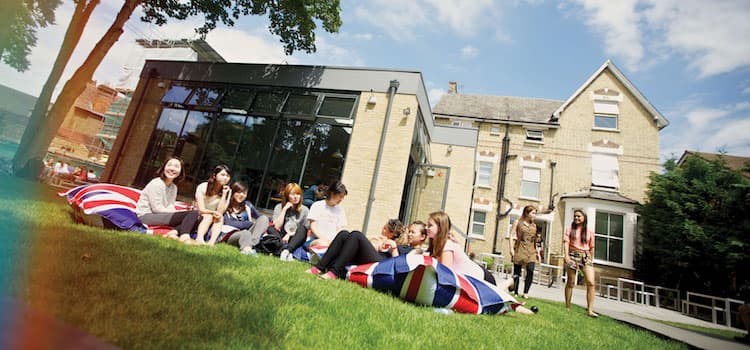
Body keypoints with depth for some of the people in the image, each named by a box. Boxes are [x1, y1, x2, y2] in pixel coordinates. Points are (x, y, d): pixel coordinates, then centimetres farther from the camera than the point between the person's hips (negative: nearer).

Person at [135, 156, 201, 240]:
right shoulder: (156, 184, -11)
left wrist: (176, 213, -15)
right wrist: (179, 213, -14)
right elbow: (157, 208, -16)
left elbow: (170, 207, 6)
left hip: (160, 215, 8)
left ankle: (174, 232, -27)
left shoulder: (174, 187, 11)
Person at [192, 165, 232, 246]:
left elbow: (220, 212, -15)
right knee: (208, 216, -31)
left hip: (212, 222, 2)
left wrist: (224, 194, -21)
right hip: (198, 217, -2)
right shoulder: (203, 187, -11)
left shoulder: (228, 191, -4)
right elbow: (201, 210, -17)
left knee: (220, 217, -28)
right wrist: (213, 212, -34)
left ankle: (212, 242, -46)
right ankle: (199, 240, -51)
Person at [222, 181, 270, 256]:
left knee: (264, 218, -16)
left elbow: (261, 217, 9)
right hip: (231, 236, -4)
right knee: (245, 233, -37)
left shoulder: (247, 205, 14)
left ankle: (252, 243, -39)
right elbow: (228, 224, -11)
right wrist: (250, 223, -10)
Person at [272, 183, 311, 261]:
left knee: (302, 228, -28)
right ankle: (285, 252, -44)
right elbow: (277, 227, -10)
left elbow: (304, 231, -1)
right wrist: (284, 209, -12)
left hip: (296, 241, -1)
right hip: (281, 238, 1)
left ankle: (287, 250, -46)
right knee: (270, 229, -25)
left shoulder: (305, 210, 1)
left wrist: (289, 234, -13)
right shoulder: (279, 207, 1)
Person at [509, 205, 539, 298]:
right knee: (517, 272, 2)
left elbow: (535, 241, 23)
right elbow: (512, 235, -1)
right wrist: (511, 248, -10)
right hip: (519, 249, -3)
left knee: (530, 270, -16)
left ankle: (525, 293, -11)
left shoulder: (534, 225, 16)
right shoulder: (518, 222, 5)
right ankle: (515, 293, 14)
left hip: (531, 251, 3)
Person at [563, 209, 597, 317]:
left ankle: (590, 310, -9)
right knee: (570, 282, 5)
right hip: (573, 255, -1)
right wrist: (566, 256, -16)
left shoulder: (589, 231, 9)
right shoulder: (570, 229, 5)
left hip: (586, 256, 1)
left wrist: (591, 259, 12)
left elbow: (591, 247, 13)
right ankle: (567, 307, 16)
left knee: (590, 282, -13)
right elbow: (566, 242, -5)